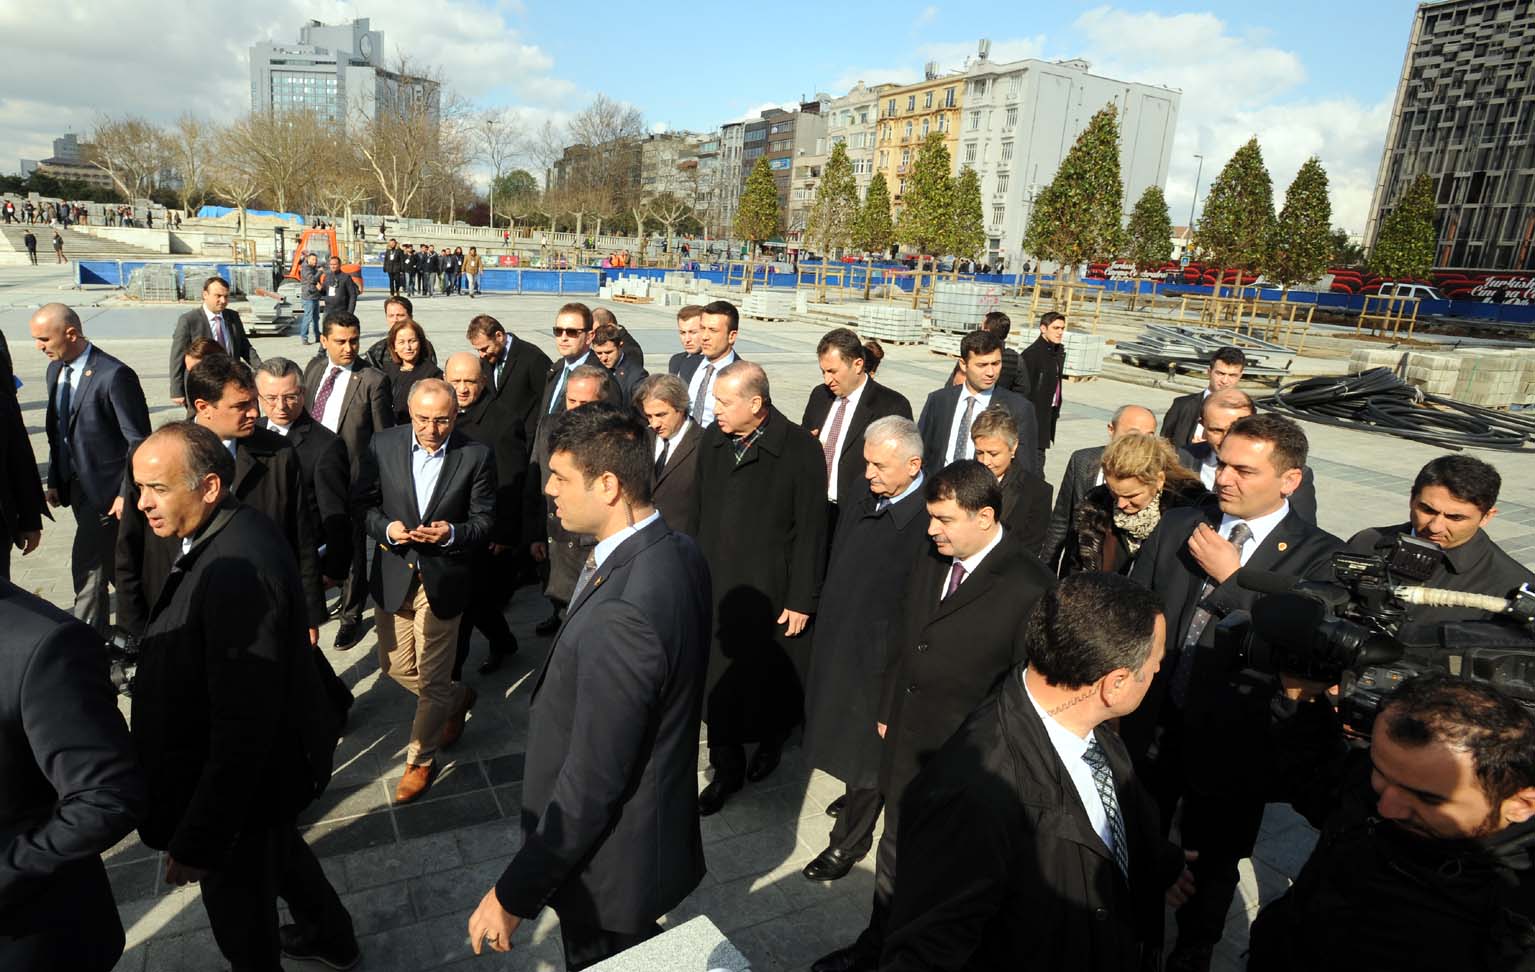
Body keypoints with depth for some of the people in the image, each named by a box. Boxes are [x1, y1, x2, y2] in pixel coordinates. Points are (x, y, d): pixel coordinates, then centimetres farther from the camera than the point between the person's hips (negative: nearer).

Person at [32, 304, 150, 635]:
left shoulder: (114, 375, -18)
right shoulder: (55, 370, 8)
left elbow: (139, 440, -17)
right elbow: (56, 431, 16)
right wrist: (54, 480, 12)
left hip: (106, 487, -8)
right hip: (75, 485, 8)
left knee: (87, 567, -6)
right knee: (111, 564, 16)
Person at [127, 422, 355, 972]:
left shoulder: (238, 571, -34)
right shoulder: (223, 536, -4)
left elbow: (243, 727, -32)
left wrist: (198, 839, -25)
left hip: (245, 777, -10)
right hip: (266, 759, 10)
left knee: (241, 914, 15)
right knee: (280, 852, 32)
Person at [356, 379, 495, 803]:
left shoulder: (476, 456, -10)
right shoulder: (383, 445, -5)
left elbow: (484, 521, -5)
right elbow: (363, 503, 2)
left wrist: (451, 533, -24)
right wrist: (386, 528, -17)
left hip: (443, 580, -3)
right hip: (392, 576, 3)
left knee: (432, 679, 6)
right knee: (395, 666, 16)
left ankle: (421, 759, 29)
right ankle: (458, 699, 45)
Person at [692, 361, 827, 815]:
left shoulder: (799, 449, -14)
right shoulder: (712, 441, 1)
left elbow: (810, 530, -11)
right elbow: (698, 512, 9)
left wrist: (802, 600, -10)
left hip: (770, 590, -4)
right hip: (715, 585, 4)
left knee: (768, 675, 14)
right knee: (717, 678, 9)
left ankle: (771, 740, 44)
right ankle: (727, 768, 28)